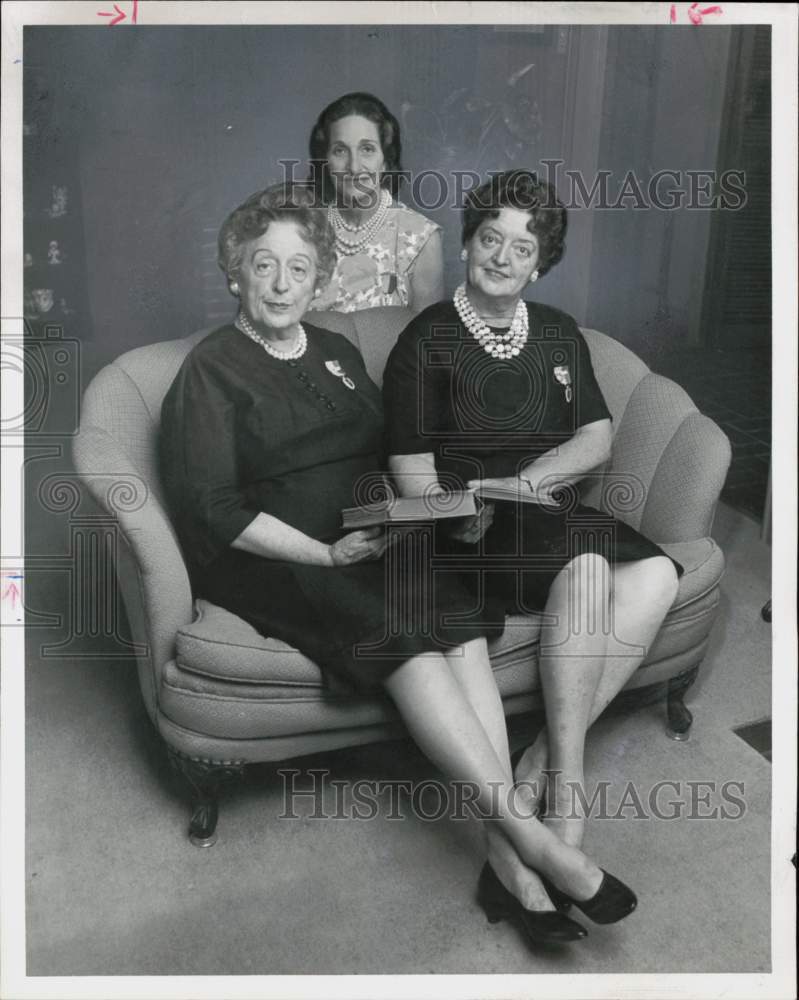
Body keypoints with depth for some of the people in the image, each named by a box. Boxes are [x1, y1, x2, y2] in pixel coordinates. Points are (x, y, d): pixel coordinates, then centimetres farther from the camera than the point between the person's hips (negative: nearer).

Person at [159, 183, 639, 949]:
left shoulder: (336, 354, 20)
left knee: (458, 620, -26)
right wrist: (324, 553, -17)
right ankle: (529, 835, -29)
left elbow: (392, 452, 23)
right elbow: (213, 510, -10)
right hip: (270, 565, -5)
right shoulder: (210, 371, 0)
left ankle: (506, 857, -29)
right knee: (399, 629, -32)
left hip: (368, 545, 5)